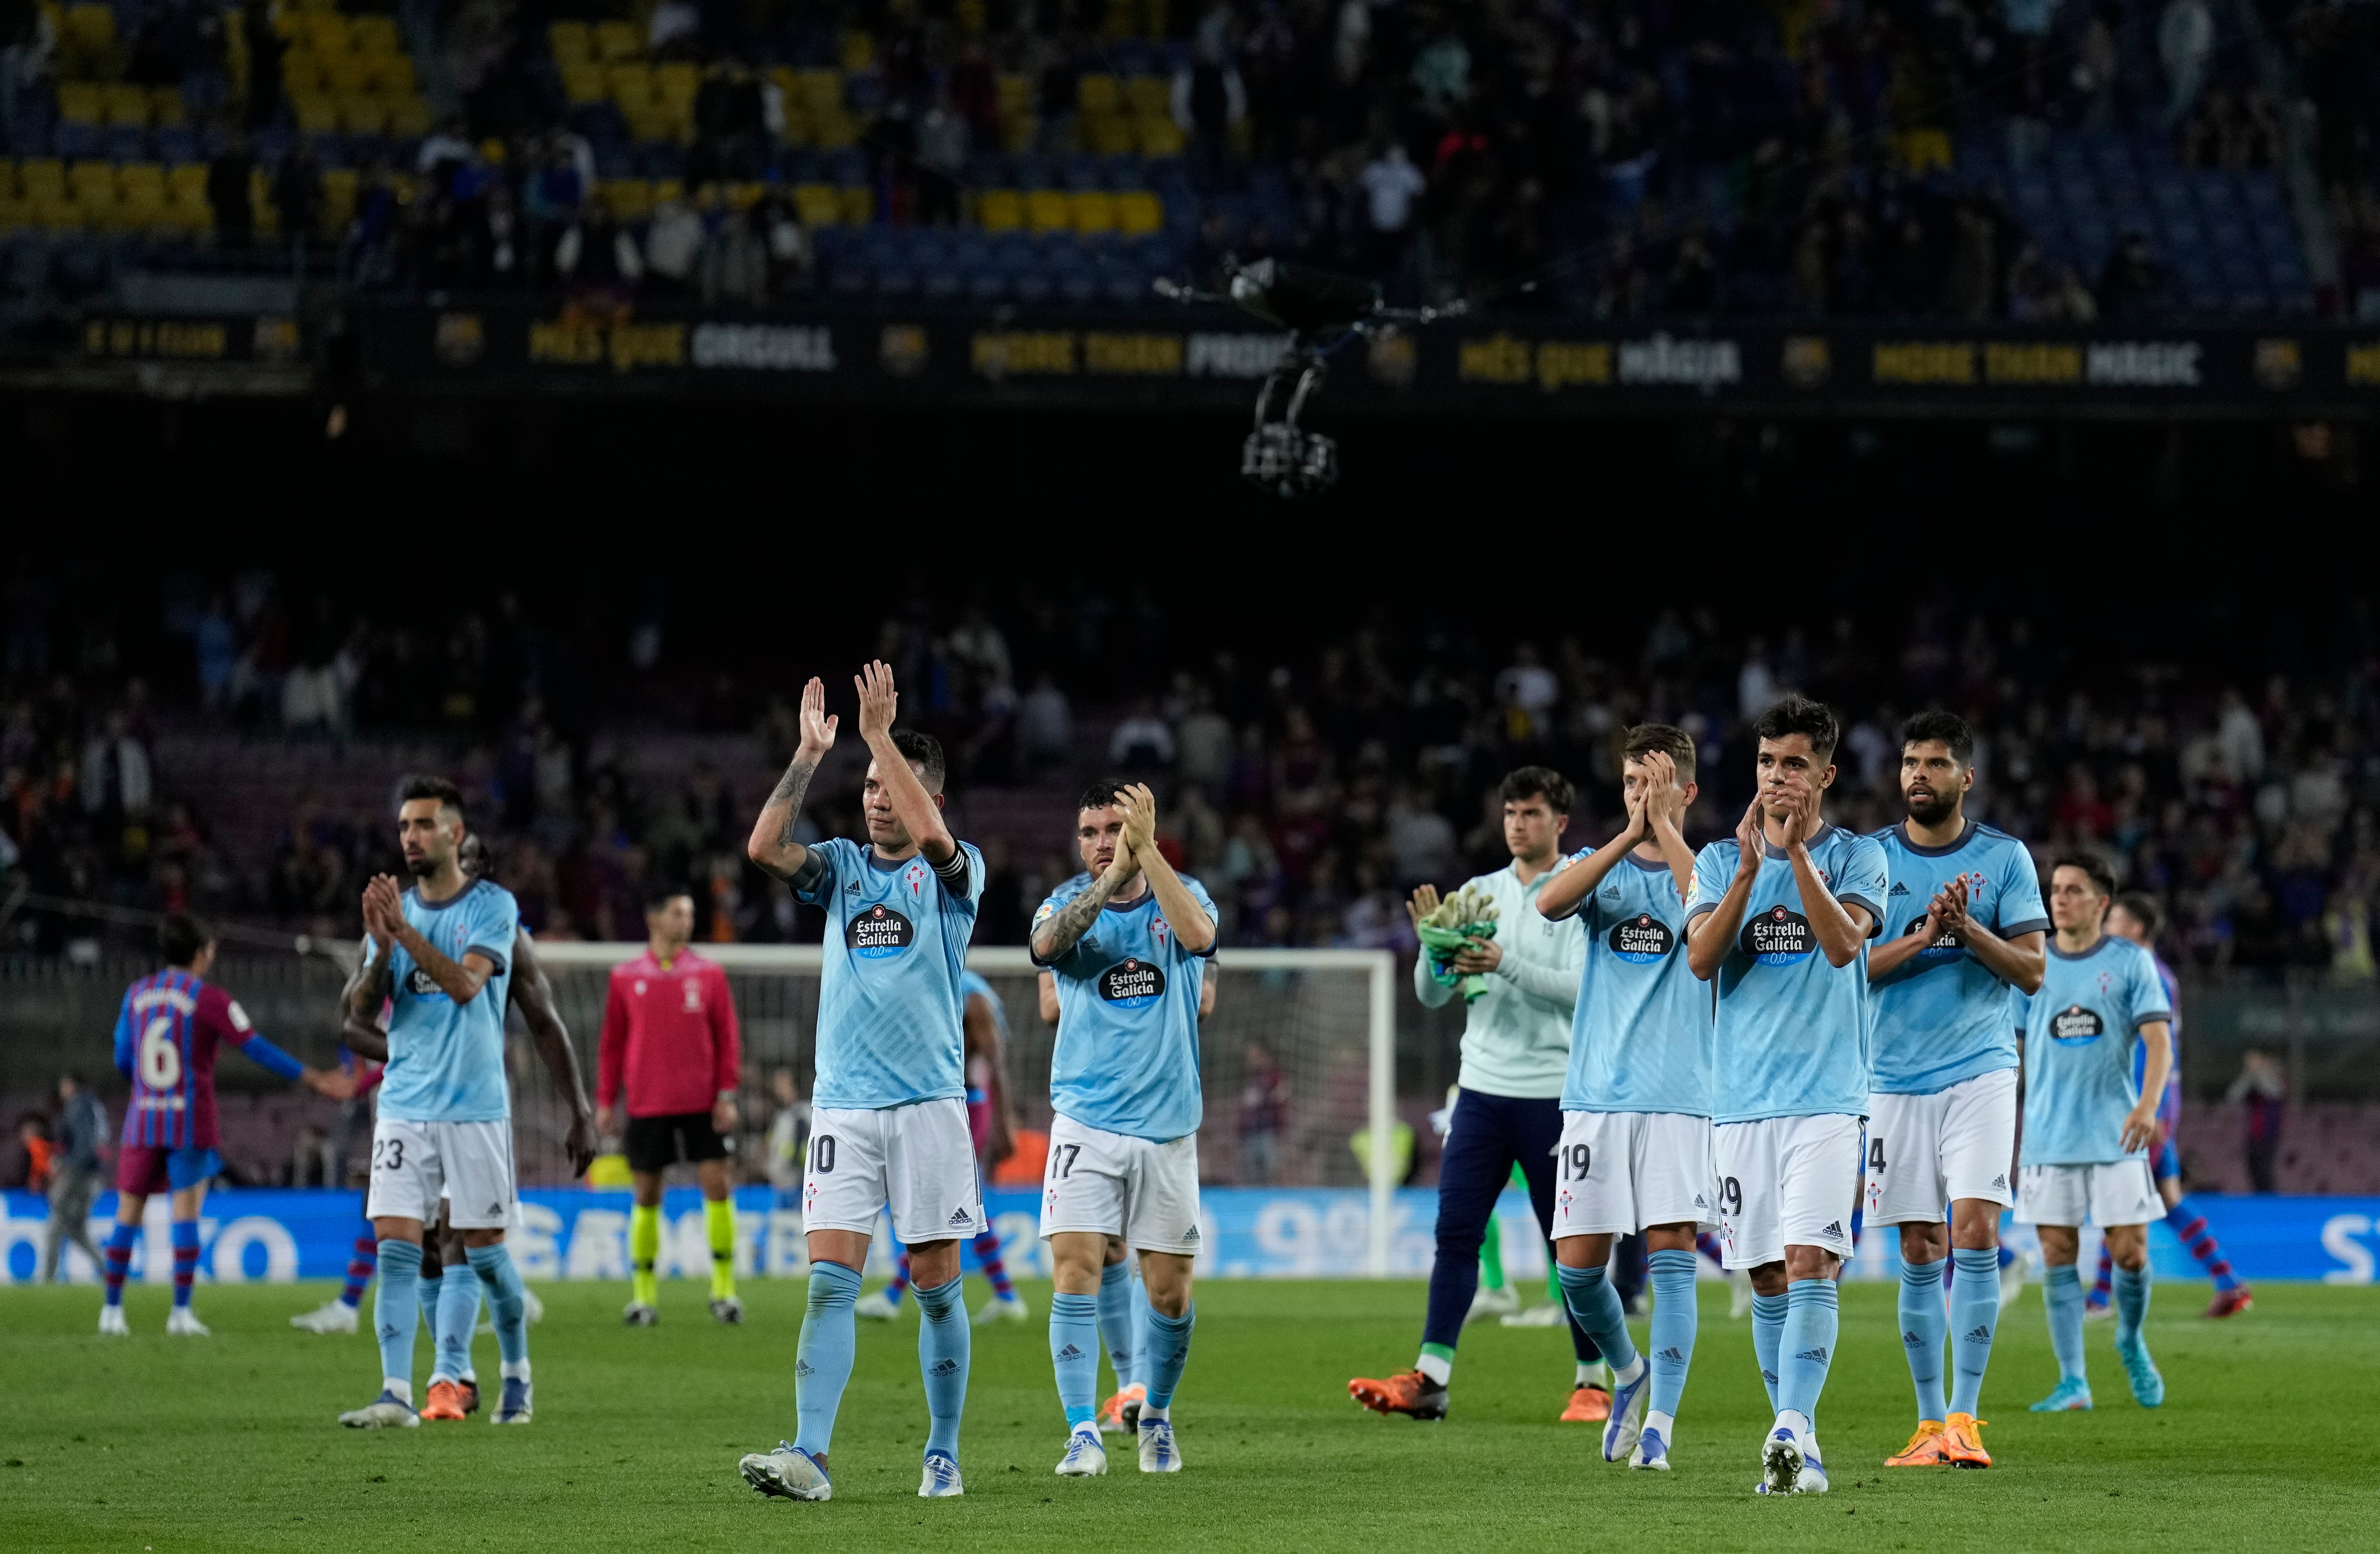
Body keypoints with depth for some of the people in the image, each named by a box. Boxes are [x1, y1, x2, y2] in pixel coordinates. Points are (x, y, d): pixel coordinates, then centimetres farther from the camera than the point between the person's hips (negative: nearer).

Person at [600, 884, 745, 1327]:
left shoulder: (708, 974, 5)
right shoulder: (626, 979, 6)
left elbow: (727, 1039, 5)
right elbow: (612, 1044, 10)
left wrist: (727, 1094, -4)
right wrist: (605, 1101, 5)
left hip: (701, 1106, 0)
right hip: (647, 1105, 0)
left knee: (717, 1186, -7)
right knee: (645, 1195, 2)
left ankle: (724, 1288, 1)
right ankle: (642, 1294, 11)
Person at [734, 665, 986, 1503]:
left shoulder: (954, 873, 2)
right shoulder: (842, 865, 12)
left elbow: (931, 833, -20)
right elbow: (764, 846, -5)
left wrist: (880, 732, -18)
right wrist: (808, 756, -9)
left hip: (928, 1102, -2)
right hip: (842, 1103, 2)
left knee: (936, 1284, 2)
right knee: (830, 1280, -8)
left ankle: (944, 1456, 12)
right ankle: (809, 1456, -16)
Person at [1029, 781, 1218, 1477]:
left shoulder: (1182, 897, 3)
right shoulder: (1069, 902, 2)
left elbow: (1199, 934, -21)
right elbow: (1048, 943, -22)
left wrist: (1146, 851, -26)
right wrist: (1112, 876, -30)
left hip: (1167, 1130, 1)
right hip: (1087, 1123, -1)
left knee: (1169, 1292, 4)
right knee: (1076, 1269, -16)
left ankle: (1154, 1415, 28)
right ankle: (1084, 1433, -14)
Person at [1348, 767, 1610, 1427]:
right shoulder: (1481, 893, 11)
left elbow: (1580, 989, -15)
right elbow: (1432, 994, 10)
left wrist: (1506, 964, -24)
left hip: (1554, 1093, -4)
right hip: (1483, 1089, 4)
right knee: (1455, 1232, -3)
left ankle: (1592, 1382, 10)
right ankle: (1430, 1379, -6)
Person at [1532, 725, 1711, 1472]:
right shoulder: (1598, 867, 11)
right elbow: (1550, 901, -12)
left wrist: (1664, 827, -17)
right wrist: (1630, 835, -17)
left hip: (1680, 1095, -2)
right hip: (1596, 1094, 2)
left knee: (1672, 1254, -10)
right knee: (1579, 1265, 0)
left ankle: (1659, 1424, -8)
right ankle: (1630, 1372, 27)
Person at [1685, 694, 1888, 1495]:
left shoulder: (1856, 857, 3)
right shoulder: (1719, 861, 11)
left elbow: (1843, 944, -14)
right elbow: (1700, 958, -4)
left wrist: (1799, 855, -20)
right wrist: (1748, 870, -14)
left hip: (1826, 1096, -3)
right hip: (1742, 1097, 3)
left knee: (1810, 1264, -16)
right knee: (1767, 1279, 5)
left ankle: (1792, 1430, -25)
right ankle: (1797, 1448, 13)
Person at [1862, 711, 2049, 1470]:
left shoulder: (2006, 858, 3)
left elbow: (2031, 970, -1)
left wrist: (1968, 930, -16)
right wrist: (1922, 935, -15)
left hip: (1980, 1071, -2)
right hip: (1896, 1078, 2)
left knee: (1975, 1231, -14)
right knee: (1920, 1252, 4)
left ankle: (1964, 1417, -13)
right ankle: (1930, 1421, 11)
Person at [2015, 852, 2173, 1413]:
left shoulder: (2132, 962, 1)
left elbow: (2159, 1040, -6)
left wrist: (2148, 1103, -23)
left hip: (2116, 1135, -2)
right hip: (2048, 1136, 2)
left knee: (2130, 1252, -3)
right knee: (2058, 1256, -3)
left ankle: (2131, 1343, 25)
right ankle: (2072, 1383, 0)